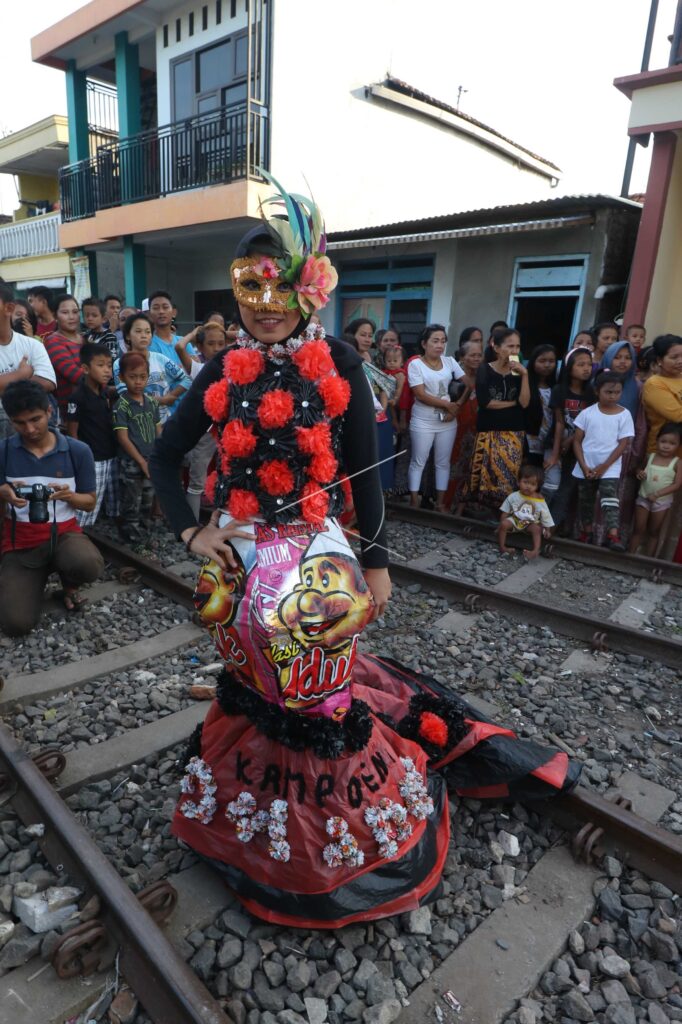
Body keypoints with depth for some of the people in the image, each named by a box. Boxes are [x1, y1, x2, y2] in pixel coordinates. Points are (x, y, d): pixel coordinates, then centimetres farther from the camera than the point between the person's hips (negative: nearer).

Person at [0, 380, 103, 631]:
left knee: (89, 565, -37)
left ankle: (69, 584, 5)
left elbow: (90, 502, 2)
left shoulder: (78, 451, -5)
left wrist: (69, 496, -21)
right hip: (20, 542, 1)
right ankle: (35, 578, 20)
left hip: (64, 533, 0)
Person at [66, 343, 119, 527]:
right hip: (91, 461, -7)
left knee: (117, 506, 17)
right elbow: (72, 432, -11)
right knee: (86, 511, -3)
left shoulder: (106, 392, 6)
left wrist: (117, 450, 15)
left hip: (111, 457, 7)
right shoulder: (78, 397, -14)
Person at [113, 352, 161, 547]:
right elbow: (122, 437, -13)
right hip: (131, 464, -6)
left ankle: (146, 536, 29)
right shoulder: (122, 405, -11)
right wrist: (142, 461, -14)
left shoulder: (152, 402, 6)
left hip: (151, 463, 6)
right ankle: (134, 542, 13)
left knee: (147, 504, 16)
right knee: (131, 505, 3)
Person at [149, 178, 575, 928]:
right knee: (253, 688, 17)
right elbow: (165, 455, 9)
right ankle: (254, 821, 48)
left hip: (316, 553, -2)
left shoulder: (337, 365, -6)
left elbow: (364, 469, -4)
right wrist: (190, 531, -2)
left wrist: (375, 562, -3)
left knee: (318, 691, 4)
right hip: (237, 554, 3)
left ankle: (346, 842, 36)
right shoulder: (223, 372, 1)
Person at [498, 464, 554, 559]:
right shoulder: (513, 497, -9)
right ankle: (502, 547, -18)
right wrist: (501, 524, -4)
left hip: (530, 524, 0)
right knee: (504, 524, -26)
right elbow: (505, 512, 0)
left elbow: (546, 516, -1)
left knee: (537, 528, -29)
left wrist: (547, 529, -4)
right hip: (515, 520, 0)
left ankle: (536, 551, -38)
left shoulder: (540, 500, -10)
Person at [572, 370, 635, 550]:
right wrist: (584, 466, -10)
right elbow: (577, 441, 0)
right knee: (585, 501, 11)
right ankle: (587, 532, 26)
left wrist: (603, 467, -11)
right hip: (586, 468, 2)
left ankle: (613, 535, -20)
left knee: (609, 500, -15)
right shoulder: (587, 413, -2)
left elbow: (623, 444, -5)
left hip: (610, 468, -2)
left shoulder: (624, 415, -3)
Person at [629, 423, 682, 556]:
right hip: (643, 498, 2)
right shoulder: (650, 457, 0)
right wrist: (639, 473, -8)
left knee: (654, 532, 10)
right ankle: (630, 555, 14)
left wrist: (657, 494, -24)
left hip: (662, 502, -2)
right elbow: (641, 469, 17)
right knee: (638, 529, 7)